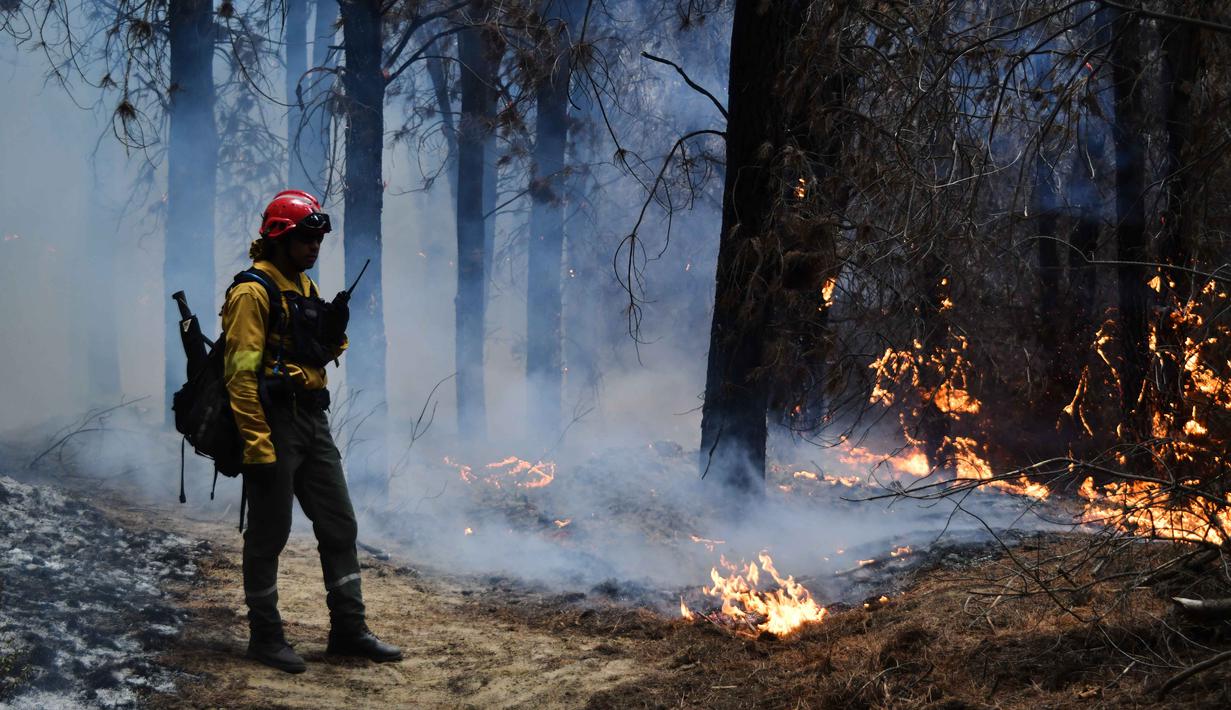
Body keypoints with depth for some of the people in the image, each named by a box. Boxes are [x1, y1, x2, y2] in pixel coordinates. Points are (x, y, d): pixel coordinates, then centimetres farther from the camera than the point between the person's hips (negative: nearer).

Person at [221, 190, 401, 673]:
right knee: (268, 534, 1)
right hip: (273, 423, -9)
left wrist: (334, 331, 1)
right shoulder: (254, 291, -12)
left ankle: (348, 630, 18)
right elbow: (241, 373, -18)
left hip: (313, 422, 9)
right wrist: (256, 445, -23)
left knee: (339, 524, 10)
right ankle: (264, 637, 12)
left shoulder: (304, 286, 15)